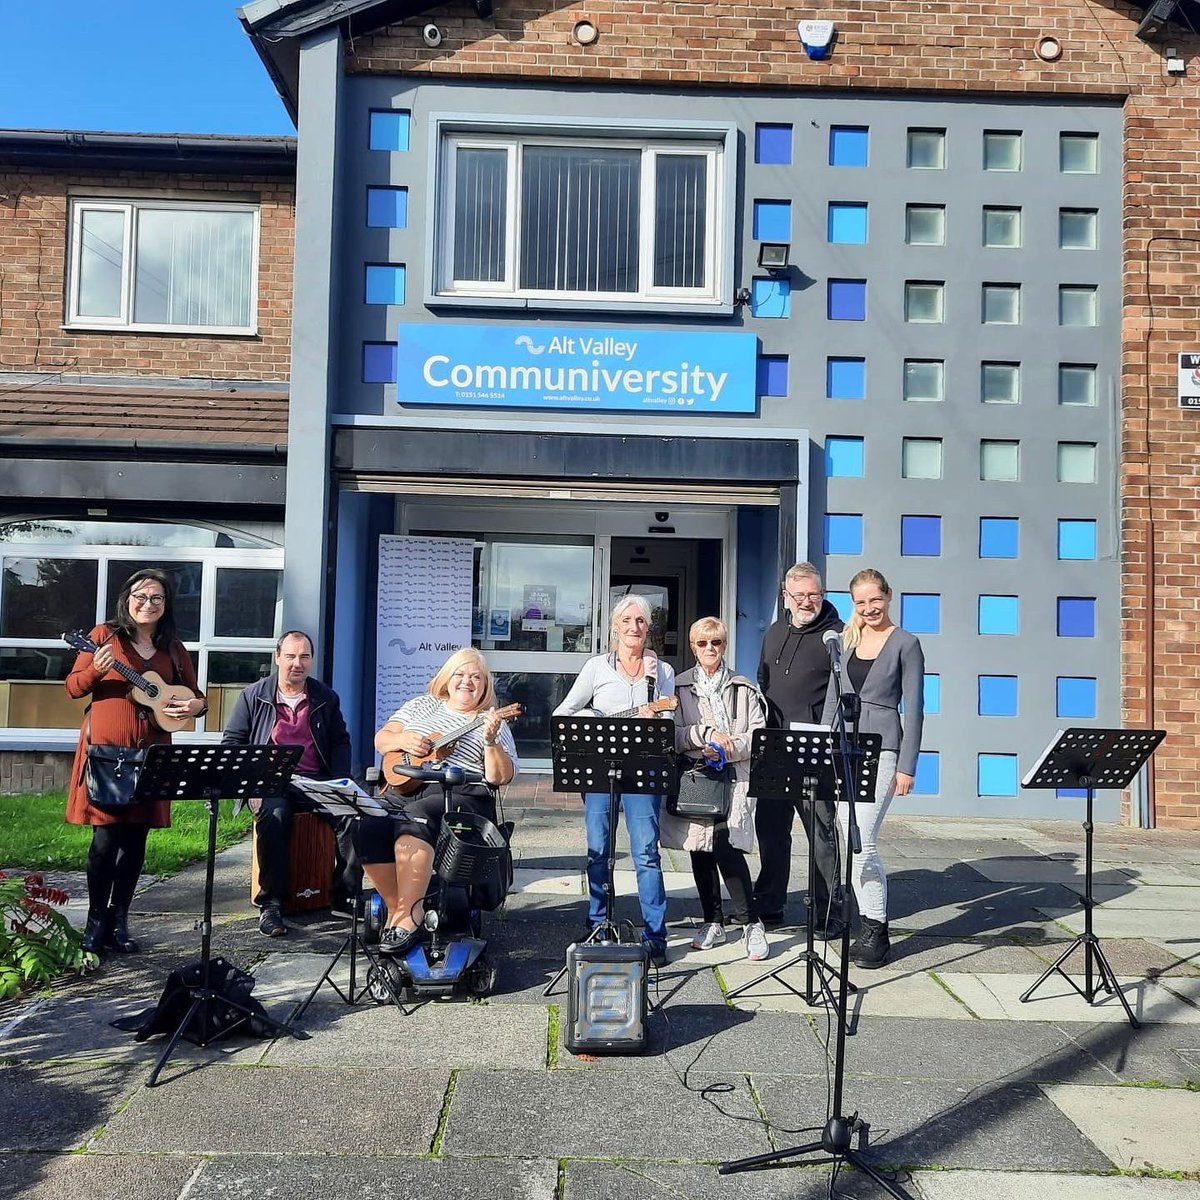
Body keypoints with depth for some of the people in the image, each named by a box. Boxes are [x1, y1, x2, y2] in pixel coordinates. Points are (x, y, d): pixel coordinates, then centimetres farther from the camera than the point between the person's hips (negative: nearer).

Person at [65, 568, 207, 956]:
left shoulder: (173, 648, 11)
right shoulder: (105, 634, 2)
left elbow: (194, 694, 17)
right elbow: (73, 687, 1)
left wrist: (197, 705, -6)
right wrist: (96, 670, -19)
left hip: (150, 752, 4)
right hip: (107, 748, -4)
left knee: (136, 838, 7)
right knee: (107, 835, -6)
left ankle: (119, 920, 18)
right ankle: (96, 920, 10)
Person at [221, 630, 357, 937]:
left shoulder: (326, 698, 14)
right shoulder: (254, 695, 10)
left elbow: (340, 743, 17)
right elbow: (232, 742, 9)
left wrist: (339, 783, 1)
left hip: (316, 781, 2)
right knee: (274, 815, -37)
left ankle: (345, 895, -13)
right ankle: (271, 903, -26)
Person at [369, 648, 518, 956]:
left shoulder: (493, 724, 13)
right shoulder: (422, 705, 24)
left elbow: (501, 777, 2)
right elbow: (381, 739, 20)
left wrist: (491, 741, -14)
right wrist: (403, 740, -1)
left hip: (461, 795, -4)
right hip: (404, 788, 4)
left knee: (414, 819, -36)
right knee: (370, 826, -28)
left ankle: (409, 919, -36)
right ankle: (397, 908, -14)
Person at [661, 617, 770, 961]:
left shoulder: (743, 689, 8)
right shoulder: (680, 687, 9)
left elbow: (758, 735, 2)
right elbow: (672, 734, 0)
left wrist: (727, 748, -13)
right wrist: (707, 733, -13)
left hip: (733, 776, -2)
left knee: (725, 843, -17)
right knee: (699, 848, 6)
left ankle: (752, 923, -6)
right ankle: (713, 922, 20)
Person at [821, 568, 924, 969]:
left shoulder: (905, 644, -1)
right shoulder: (846, 640, 13)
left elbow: (913, 709, -3)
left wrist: (907, 766, -8)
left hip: (881, 748, -5)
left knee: (863, 840, -12)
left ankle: (877, 931, 0)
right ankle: (869, 926, 15)